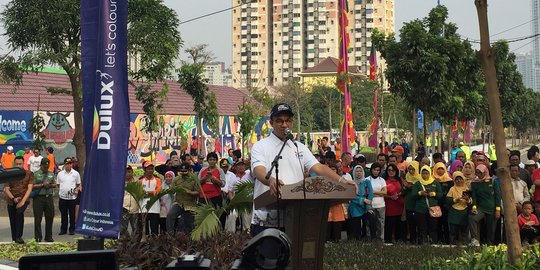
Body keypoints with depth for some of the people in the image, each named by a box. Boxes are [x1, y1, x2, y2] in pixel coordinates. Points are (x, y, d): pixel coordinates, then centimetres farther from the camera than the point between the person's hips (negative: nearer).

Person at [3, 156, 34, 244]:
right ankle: (14, 240, 18)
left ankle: (19, 237, -26)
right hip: (11, 201, 3)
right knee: (13, 222, 5)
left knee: (20, 213, -30)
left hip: (23, 200, -3)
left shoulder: (29, 174, 3)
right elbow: (6, 189, 3)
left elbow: (29, 188, -4)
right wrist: (13, 198, -14)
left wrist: (23, 201, -15)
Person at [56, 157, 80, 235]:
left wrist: (76, 191, -7)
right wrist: (59, 192, -1)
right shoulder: (60, 174, 8)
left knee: (72, 214, 4)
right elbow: (58, 185, 13)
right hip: (62, 197, 1)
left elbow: (78, 184, 9)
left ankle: (72, 229, 11)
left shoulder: (75, 173, 4)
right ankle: (63, 229, 13)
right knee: (63, 214, 6)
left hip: (72, 197, -1)